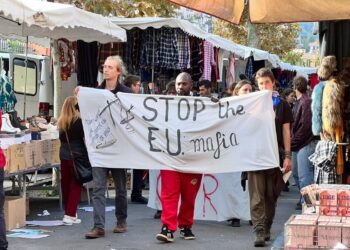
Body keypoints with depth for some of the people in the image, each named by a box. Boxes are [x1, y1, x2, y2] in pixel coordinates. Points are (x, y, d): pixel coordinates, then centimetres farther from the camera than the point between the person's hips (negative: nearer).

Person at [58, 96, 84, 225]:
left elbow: (62, 138, 12)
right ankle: (70, 215, -6)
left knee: (66, 184, 11)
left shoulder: (61, 121, 4)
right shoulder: (79, 120, -11)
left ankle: (69, 212, 22)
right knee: (76, 185, 0)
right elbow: (85, 137, -10)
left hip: (64, 155, 5)